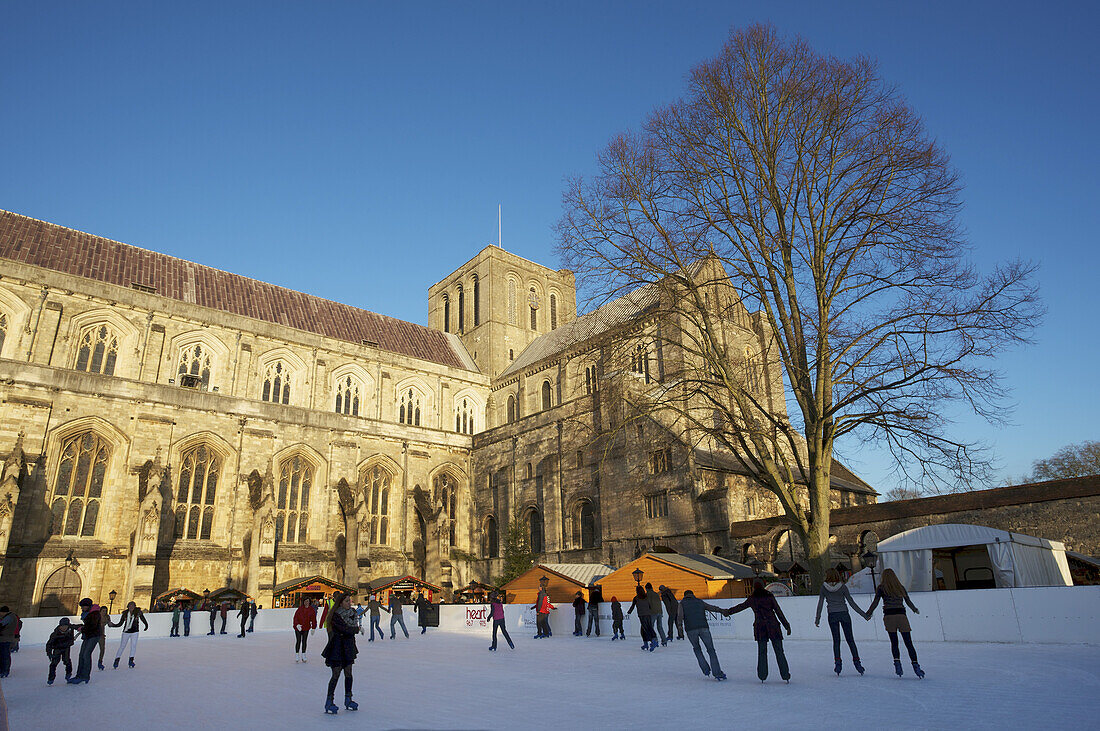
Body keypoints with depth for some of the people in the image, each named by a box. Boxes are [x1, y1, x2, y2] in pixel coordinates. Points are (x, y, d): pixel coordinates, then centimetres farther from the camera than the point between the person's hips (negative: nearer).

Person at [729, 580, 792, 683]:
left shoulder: (752, 599, 5)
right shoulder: (770, 596, 1)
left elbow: (741, 606, 18)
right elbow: (778, 612, -1)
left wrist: (729, 611, 33)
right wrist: (786, 625, 4)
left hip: (759, 626, 1)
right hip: (773, 625, -1)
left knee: (762, 652, 8)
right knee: (779, 651, 4)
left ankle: (762, 676, 9)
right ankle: (786, 676, 4)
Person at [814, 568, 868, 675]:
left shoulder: (824, 587, -3)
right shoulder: (842, 586, -6)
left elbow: (820, 603, -1)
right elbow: (851, 602, -4)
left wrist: (817, 619, 7)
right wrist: (863, 614, 4)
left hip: (832, 615, 0)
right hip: (844, 614, 0)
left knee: (836, 640, 6)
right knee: (850, 639, 10)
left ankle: (837, 663, -2)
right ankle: (856, 662, 7)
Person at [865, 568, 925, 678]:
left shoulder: (881, 588, 6)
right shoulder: (901, 587, 13)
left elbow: (875, 603, 2)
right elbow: (909, 602, 21)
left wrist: (868, 614, 12)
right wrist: (916, 610, 41)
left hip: (889, 616, -2)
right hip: (901, 615, 2)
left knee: (894, 642, 7)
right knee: (909, 643, 4)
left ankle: (897, 662, -9)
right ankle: (915, 665, -6)